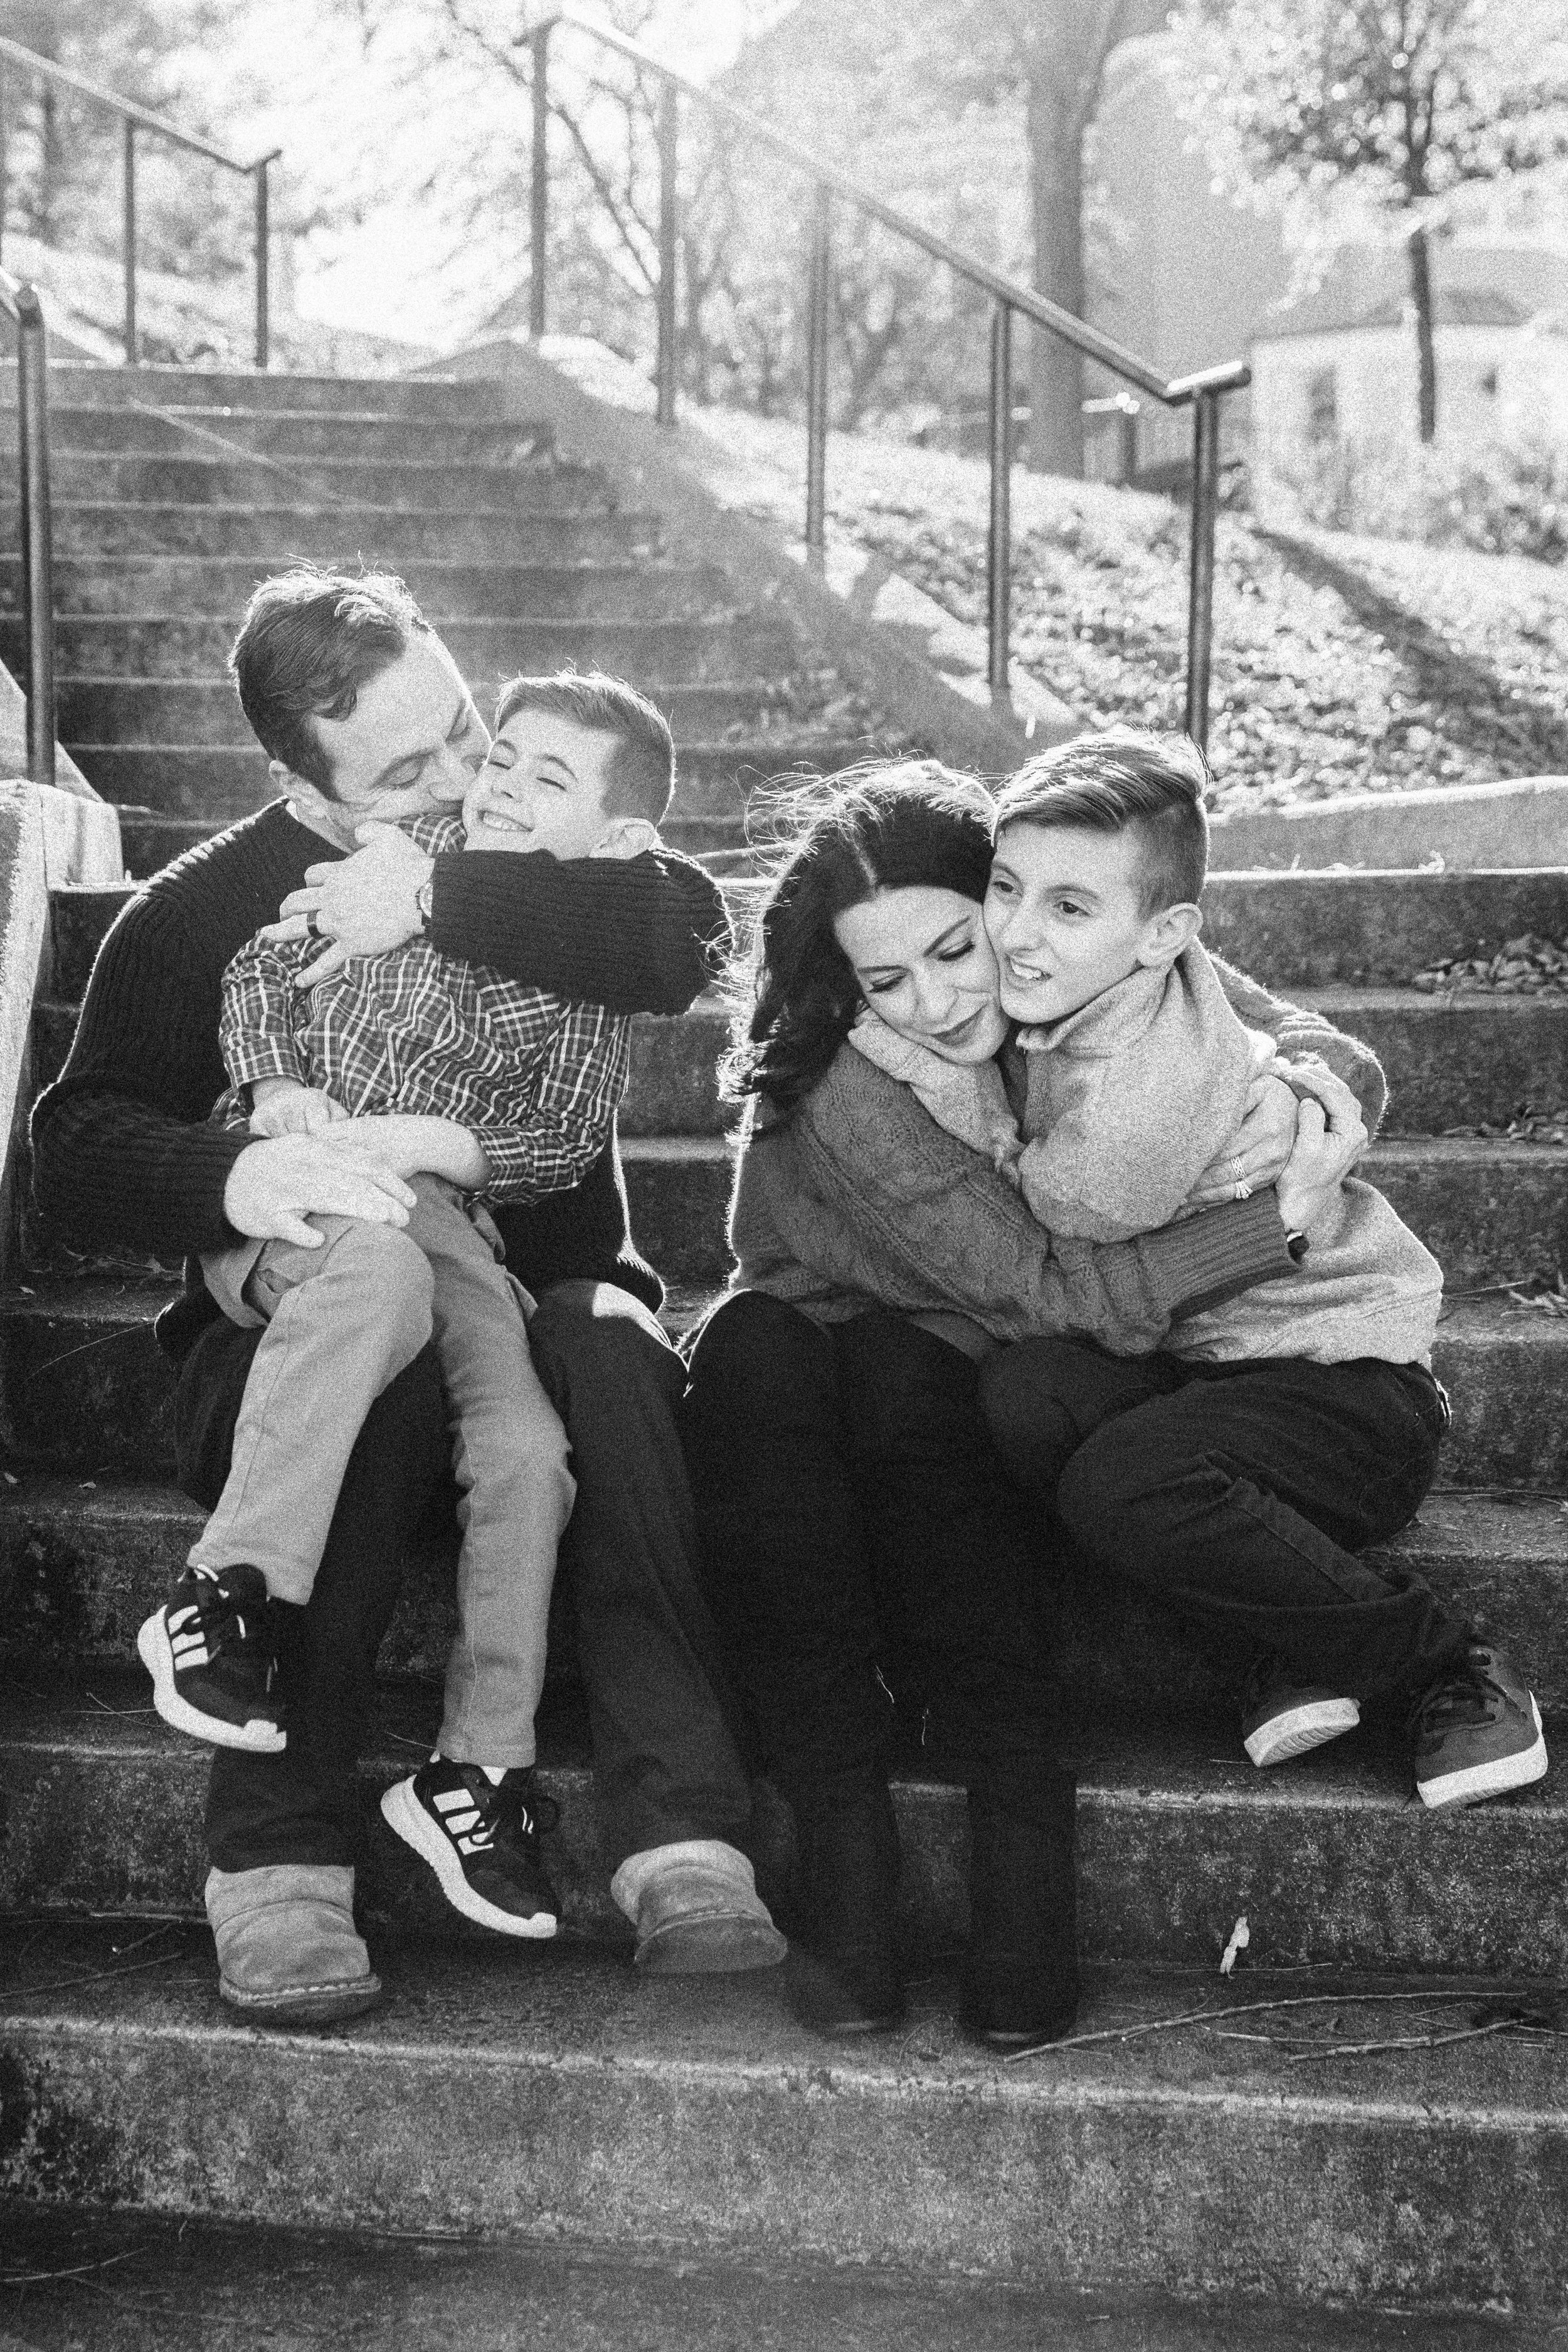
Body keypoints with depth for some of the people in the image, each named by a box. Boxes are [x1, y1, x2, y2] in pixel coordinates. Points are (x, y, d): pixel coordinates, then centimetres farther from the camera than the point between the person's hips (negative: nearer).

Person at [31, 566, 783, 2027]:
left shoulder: (543, 845, 8)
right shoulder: (194, 917, 3)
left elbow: (685, 938, -14)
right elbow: (75, 1157, -8)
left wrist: (444, 898, -22)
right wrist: (233, 1177, -29)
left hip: (536, 1287, 2)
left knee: (609, 1344, -33)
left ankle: (683, 1838, -39)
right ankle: (276, 1866, -34)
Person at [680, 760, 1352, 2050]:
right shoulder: (839, 1086, -23)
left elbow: (1330, 1047, -5)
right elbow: (1040, 1288, -26)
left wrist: (1301, 1102, -29)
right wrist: (1280, 1216, -25)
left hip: (950, 1388, 1)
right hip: (792, 1378, -1)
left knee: (892, 1364, -33)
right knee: (751, 1348, -35)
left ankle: (1019, 1821, -38)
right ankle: (842, 1837, -38)